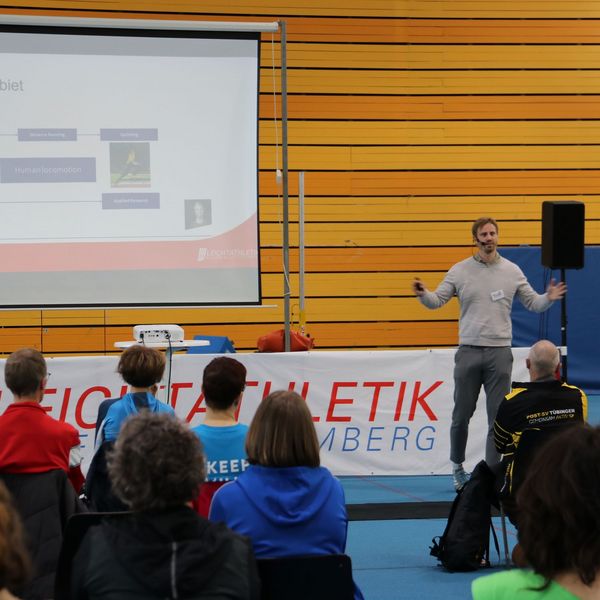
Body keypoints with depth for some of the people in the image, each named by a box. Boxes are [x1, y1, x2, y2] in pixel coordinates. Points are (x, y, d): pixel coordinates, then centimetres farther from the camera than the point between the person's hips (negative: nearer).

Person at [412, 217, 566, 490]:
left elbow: (533, 303, 8)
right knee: (462, 414, 6)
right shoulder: (459, 271, 2)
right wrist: (423, 294, -20)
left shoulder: (512, 271, 5)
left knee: (498, 416, -1)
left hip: (500, 353, 1)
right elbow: (437, 300, 2)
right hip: (469, 352, 0)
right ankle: (457, 466, 25)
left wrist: (549, 298, -13)